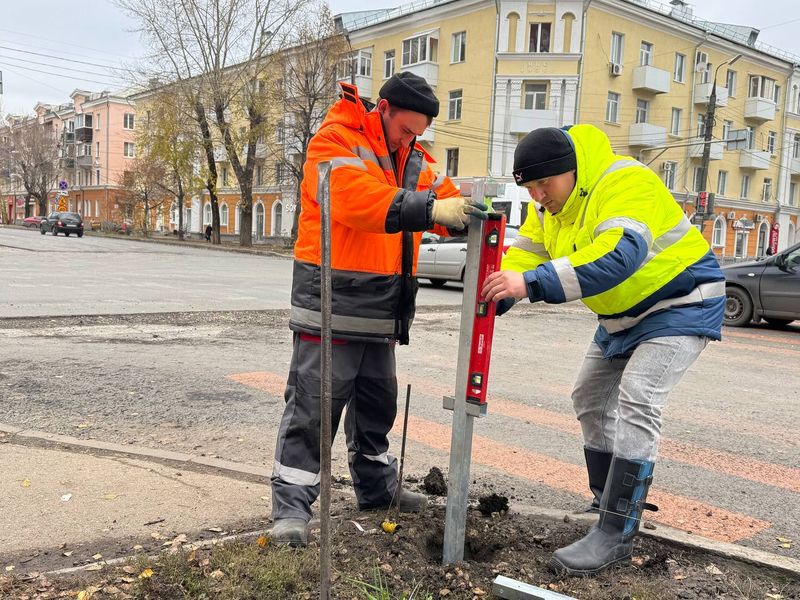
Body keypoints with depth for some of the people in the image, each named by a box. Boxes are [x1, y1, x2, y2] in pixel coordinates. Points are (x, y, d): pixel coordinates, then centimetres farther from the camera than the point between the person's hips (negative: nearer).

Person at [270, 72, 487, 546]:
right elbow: (358, 198, -28)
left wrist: (473, 213, -16)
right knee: (314, 404, -3)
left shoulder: (413, 156, 14)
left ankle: (377, 487, 35)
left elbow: (443, 196, 7)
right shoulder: (334, 142, -11)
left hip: (382, 304, 8)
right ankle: (292, 504, 7)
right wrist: (430, 208, -37)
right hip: (331, 299, -8)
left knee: (377, 400, 18)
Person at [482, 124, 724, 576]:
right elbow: (524, 255, -6)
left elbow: (619, 254, -46)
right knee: (591, 398, 13)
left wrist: (532, 283, -53)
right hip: (627, 313, 9)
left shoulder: (625, 182, -30)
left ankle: (617, 533, -17)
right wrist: (494, 297, -26)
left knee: (636, 402, -22)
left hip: (681, 301, -9)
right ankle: (611, 502, 27)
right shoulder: (550, 204, -1)